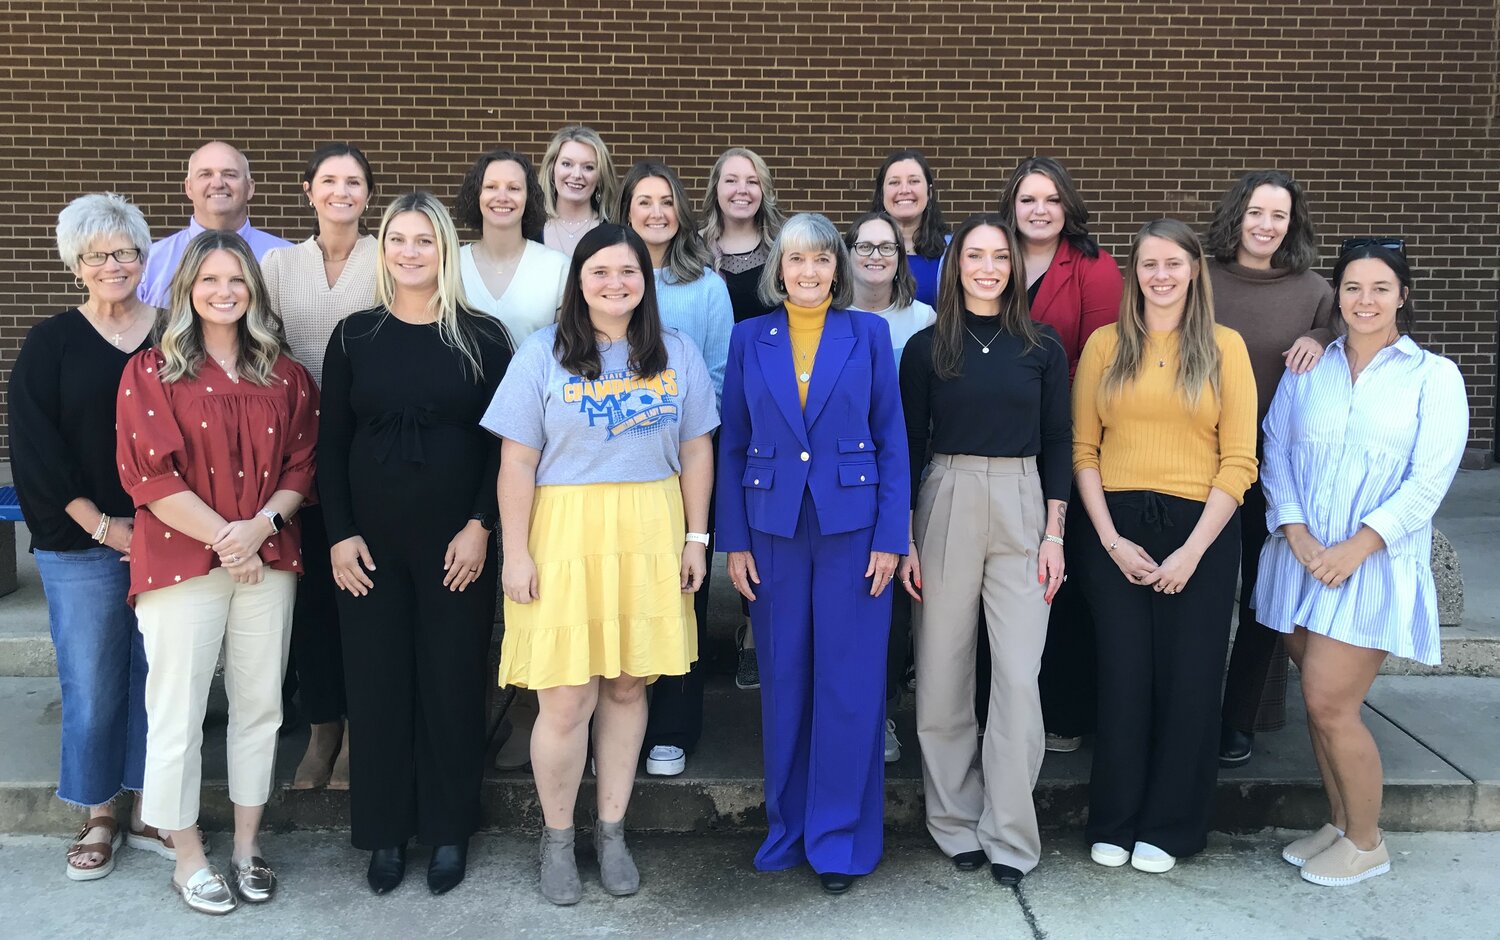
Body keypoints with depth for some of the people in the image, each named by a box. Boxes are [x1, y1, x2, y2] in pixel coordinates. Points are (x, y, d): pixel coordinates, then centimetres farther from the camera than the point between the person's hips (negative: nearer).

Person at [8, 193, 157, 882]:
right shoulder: (50, 345, 2)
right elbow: (35, 450, -3)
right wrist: (100, 524, -9)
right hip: (83, 546, -1)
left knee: (158, 675, 7)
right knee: (92, 683, 4)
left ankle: (151, 805, 23)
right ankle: (99, 817, 20)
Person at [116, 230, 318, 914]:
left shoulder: (285, 376, 10)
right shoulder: (151, 371, 0)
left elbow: (303, 463, 6)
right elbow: (148, 473, -8)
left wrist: (261, 525, -11)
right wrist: (223, 537, -14)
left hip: (269, 561, 3)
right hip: (181, 562, -3)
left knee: (259, 705, 9)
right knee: (178, 711, 2)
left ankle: (247, 845, 24)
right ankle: (188, 855, 18)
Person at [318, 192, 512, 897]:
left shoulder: (482, 337, 0)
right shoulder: (354, 336, 4)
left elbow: (502, 442, -1)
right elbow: (331, 443, 5)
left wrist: (480, 526, -9)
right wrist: (340, 535, -3)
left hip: (458, 542, -1)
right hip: (371, 543, 2)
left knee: (452, 682, 5)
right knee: (376, 684, 6)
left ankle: (448, 831, 22)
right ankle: (384, 832, 22)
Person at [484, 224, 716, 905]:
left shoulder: (677, 353, 6)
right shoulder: (543, 353, -2)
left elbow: (695, 450, 9)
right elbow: (517, 461, -4)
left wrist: (695, 537, 6)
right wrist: (516, 553, -7)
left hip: (650, 536, 3)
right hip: (565, 534, -2)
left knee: (627, 687, 11)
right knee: (566, 702, -1)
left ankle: (611, 830, 28)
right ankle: (557, 837, 21)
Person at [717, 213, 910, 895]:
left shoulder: (868, 334, 2)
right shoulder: (750, 339, 6)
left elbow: (891, 441, 1)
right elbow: (733, 447, 7)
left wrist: (890, 537, -5)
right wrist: (734, 541, 2)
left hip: (851, 527, -1)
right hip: (774, 528, 2)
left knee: (848, 683, 2)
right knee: (783, 682, 9)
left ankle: (840, 837, 16)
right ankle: (787, 828, 25)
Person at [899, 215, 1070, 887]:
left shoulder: (1043, 347, 6)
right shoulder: (926, 348, 4)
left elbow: (1058, 443, 7)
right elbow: (909, 447, 4)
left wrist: (1053, 533, -1)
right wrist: (906, 539, -1)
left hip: (1022, 510, 0)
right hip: (946, 504, 0)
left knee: (1019, 677, -4)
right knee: (943, 675, 4)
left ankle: (1009, 837, 7)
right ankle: (955, 821, 19)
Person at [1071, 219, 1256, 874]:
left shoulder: (1224, 347, 2)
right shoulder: (1104, 345, 5)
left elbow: (1238, 461, -2)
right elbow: (1083, 450, 1)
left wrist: (1192, 550, -10)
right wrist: (1111, 539, -9)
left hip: (1199, 530, 0)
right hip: (1114, 530, 1)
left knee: (1187, 679, 6)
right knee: (1122, 675, 5)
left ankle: (1168, 826, 22)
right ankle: (1114, 821, 21)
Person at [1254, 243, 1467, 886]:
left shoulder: (1434, 376, 0)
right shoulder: (1307, 371, 9)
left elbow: (1429, 479, -8)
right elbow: (1274, 453, 4)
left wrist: (1356, 546, -15)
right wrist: (1296, 533, -10)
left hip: (1376, 564, -4)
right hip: (1302, 558, 4)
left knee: (1330, 704, -7)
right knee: (1320, 703, 10)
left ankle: (1366, 843, 14)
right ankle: (1339, 823, 29)